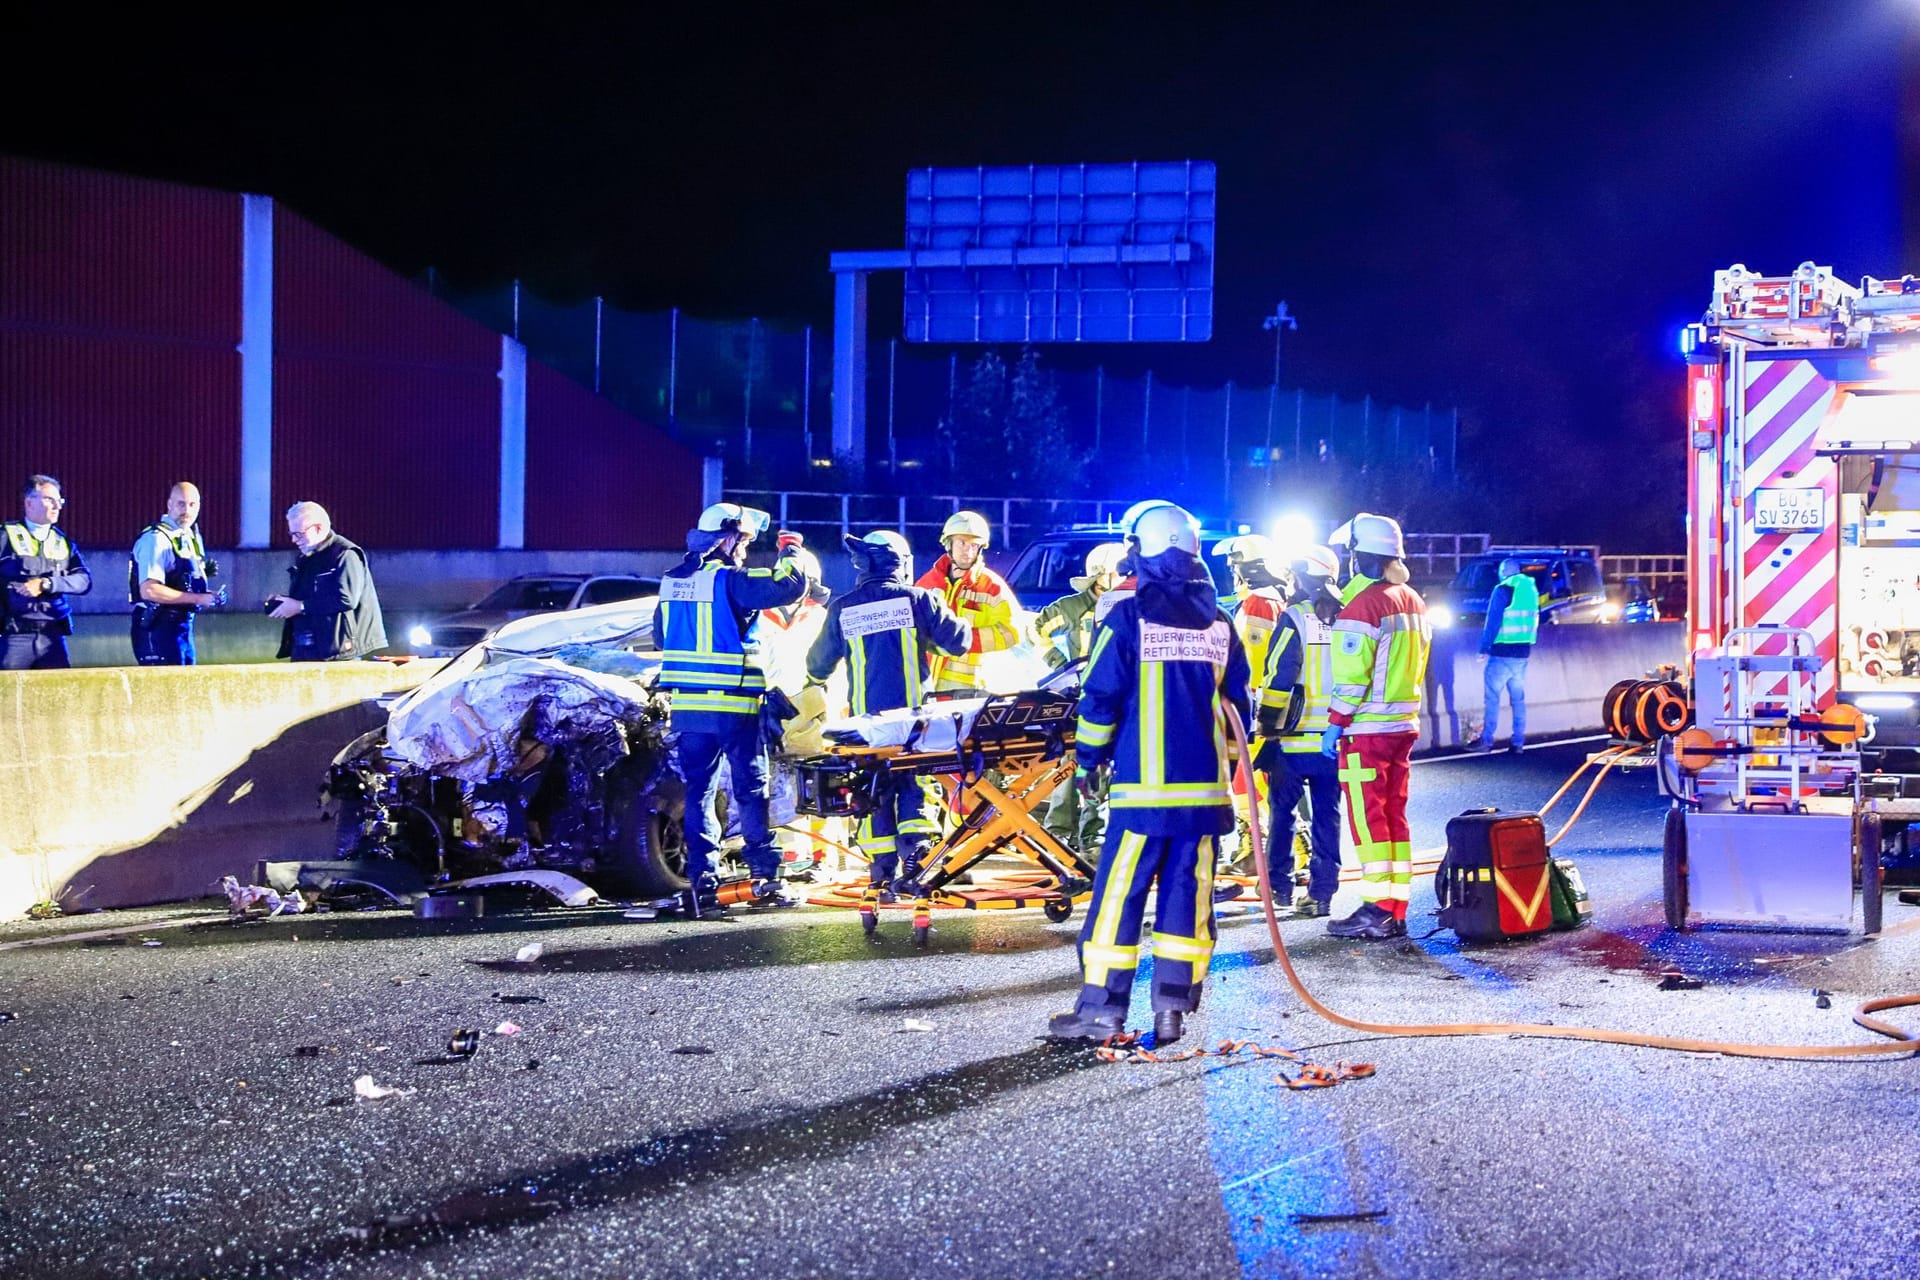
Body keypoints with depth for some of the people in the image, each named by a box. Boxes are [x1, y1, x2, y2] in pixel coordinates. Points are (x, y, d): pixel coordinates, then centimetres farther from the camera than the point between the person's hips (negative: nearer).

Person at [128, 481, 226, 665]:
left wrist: (204, 571, 3)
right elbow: (149, 590, -24)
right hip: (158, 629, -9)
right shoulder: (156, 539, -14)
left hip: (183, 625, 9)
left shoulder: (191, 537, 14)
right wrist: (199, 599, -24)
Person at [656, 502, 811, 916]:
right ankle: (765, 876, 6)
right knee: (752, 790, 4)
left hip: (686, 705, 6)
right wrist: (791, 556, 3)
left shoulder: (671, 581, 12)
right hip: (733, 705, -6)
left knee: (697, 791, 9)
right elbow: (789, 587, -17)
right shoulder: (729, 580, -13)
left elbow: (662, 634, 24)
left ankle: (700, 882, 4)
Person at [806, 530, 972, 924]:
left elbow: (818, 663, 14)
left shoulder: (842, 609, 3)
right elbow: (958, 641, 1)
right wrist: (961, 626, 23)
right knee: (914, 788, 5)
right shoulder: (919, 599, -3)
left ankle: (880, 876, 10)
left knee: (875, 794, 10)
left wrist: (816, 678, 37)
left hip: (867, 721, 2)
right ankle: (912, 865, -8)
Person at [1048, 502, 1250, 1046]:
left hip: (1143, 787, -4)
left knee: (1119, 895, 1)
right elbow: (1237, 704, 13)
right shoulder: (1220, 624, 7)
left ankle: (1102, 1006, 2)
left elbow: (1100, 699, -6)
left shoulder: (1128, 618, -7)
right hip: (1205, 788, 4)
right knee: (1186, 895, 7)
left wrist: (1087, 759, 7)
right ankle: (1173, 1008, 6)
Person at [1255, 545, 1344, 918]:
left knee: (1283, 810, 10)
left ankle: (1279, 883, 17)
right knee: (1327, 814, 8)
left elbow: (1278, 680, -12)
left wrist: (1269, 733, -6)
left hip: (1296, 738, -4)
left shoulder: (1294, 618, -8)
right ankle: (1322, 890, 7)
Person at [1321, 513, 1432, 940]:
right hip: (1404, 726, 8)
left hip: (1367, 729, -8)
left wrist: (1336, 723, -11)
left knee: (1368, 818, -4)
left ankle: (1378, 911, -5)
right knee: (1394, 816, 11)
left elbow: (1352, 675, -18)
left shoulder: (1363, 604, -14)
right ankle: (1396, 912, 13)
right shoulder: (1413, 601, 12)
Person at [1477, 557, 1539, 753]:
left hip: (1503, 652, -7)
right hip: (1523, 652, 7)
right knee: (1518, 698, 10)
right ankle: (1518, 742, 9)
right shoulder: (1531, 589, 12)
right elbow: (1534, 621, 17)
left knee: (1492, 696, -5)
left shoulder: (1503, 590, -10)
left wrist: (1484, 646, -8)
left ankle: (1486, 740, -8)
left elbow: (1493, 621, -12)